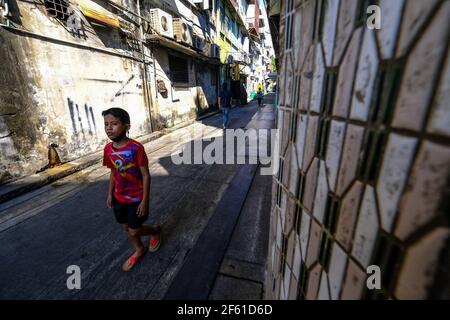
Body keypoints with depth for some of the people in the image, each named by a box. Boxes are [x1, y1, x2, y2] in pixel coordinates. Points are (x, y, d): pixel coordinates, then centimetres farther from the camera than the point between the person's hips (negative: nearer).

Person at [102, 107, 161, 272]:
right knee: (126, 228, 19)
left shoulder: (136, 148, -24)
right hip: (119, 198, 6)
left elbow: (146, 176, -18)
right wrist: (110, 194, 13)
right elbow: (113, 173, 8)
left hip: (136, 199, -6)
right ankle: (139, 250, 45)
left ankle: (155, 230, 38)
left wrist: (144, 201, -17)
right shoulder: (108, 149, -5)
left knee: (134, 231, 6)